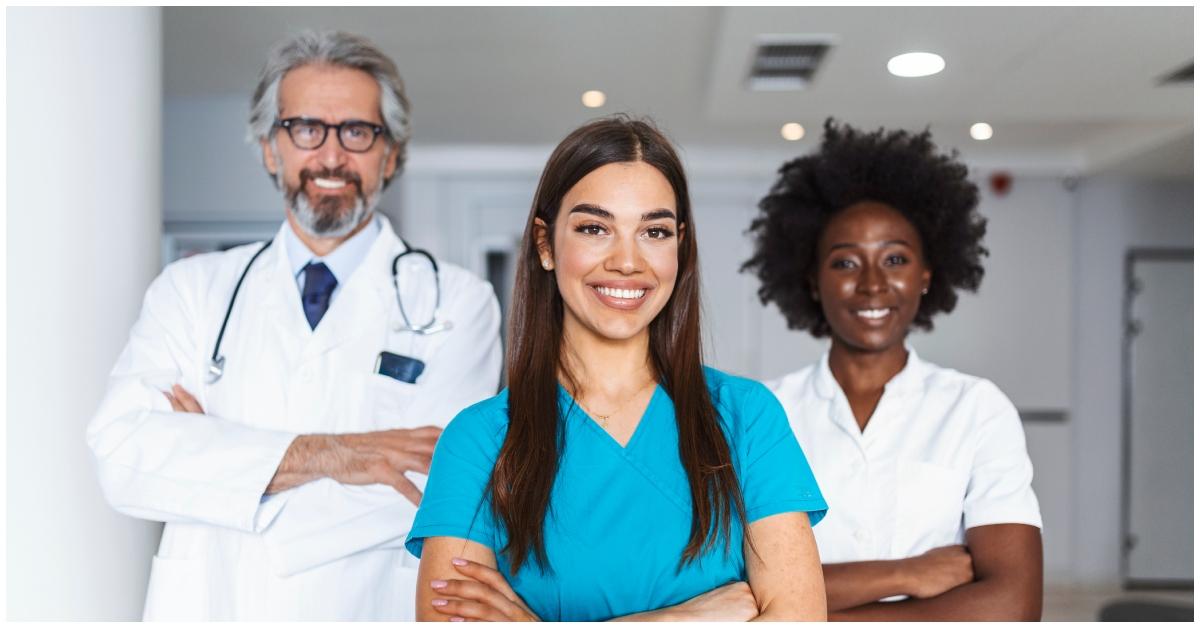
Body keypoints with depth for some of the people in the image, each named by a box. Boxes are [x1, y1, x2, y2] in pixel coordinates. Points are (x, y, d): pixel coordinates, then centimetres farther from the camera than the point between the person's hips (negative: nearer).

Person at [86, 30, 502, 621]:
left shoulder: (457, 301, -3)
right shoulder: (191, 289, 4)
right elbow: (122, 449, -9)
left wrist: (207, 446, -10)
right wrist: (323, 453, -20)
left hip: (371, 607, -1)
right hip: (206, 605, 2)